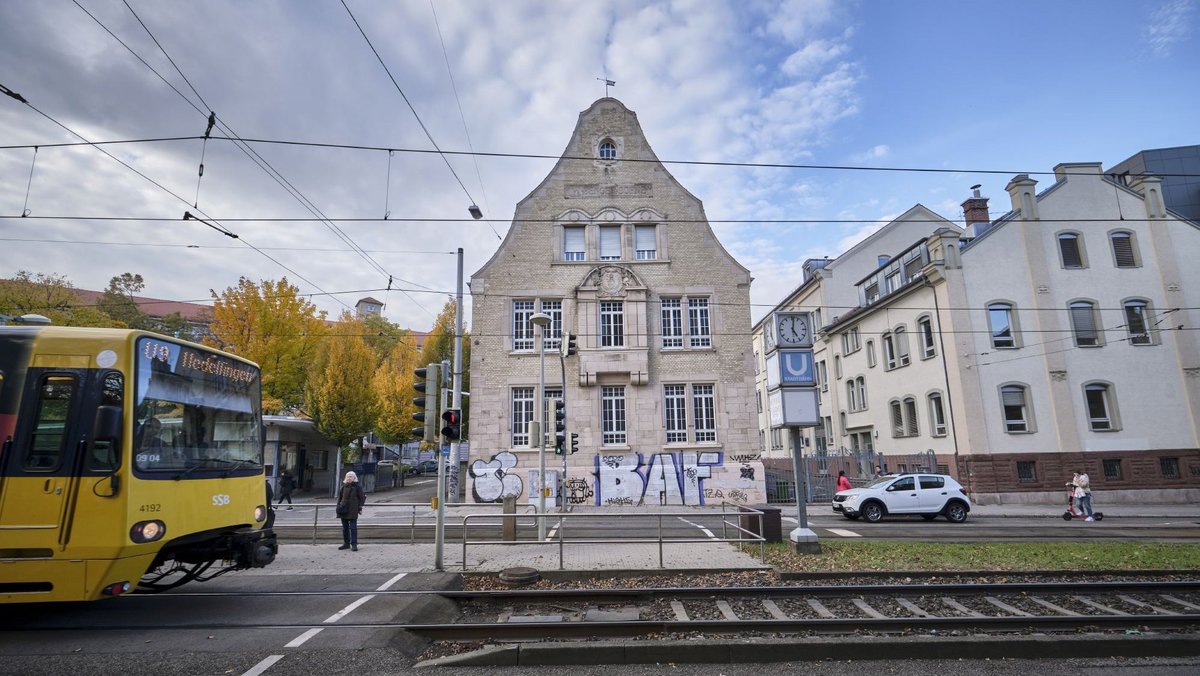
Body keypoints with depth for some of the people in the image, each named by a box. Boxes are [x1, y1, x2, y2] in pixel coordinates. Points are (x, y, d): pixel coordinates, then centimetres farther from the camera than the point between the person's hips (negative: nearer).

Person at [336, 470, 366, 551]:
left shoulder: (357, 487, -2)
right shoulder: (343, 487, 10)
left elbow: (362, 498, -1)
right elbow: (339, 497, 17)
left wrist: (360, 508, -5)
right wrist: (339, 507, 9)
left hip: (353, 511, -5)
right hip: (343, 510, 5)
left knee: (353, 527, -7)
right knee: (345, 528, 12)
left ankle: (354, 545, -5)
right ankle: (346, 543, 22)